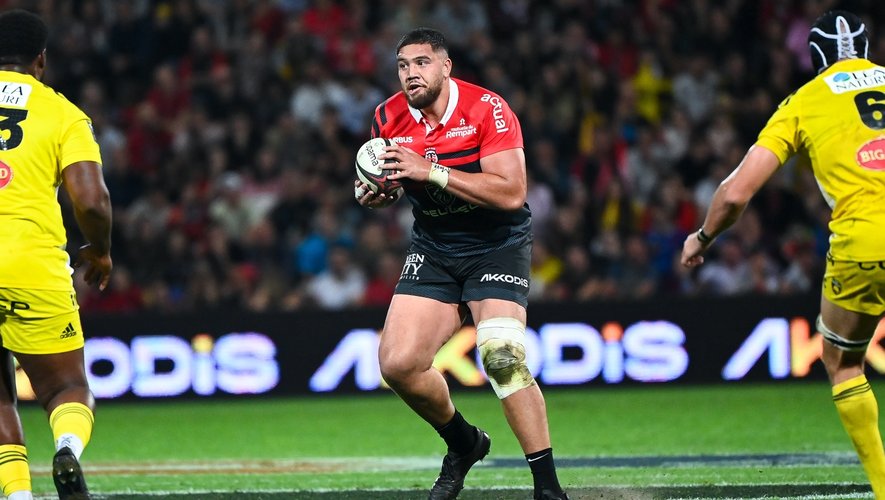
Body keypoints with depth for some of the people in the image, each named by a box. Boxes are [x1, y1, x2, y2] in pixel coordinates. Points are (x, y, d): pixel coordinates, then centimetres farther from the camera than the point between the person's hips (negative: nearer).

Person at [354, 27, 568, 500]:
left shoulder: (486, 109, -18)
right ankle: (463, 443, 19)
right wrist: (375, 194, -10)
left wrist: (432, 171, -30)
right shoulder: (389, 119, -3)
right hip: (433, 247, 5)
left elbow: (511, 193, -26)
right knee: (398, 364, -9)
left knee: (503, 358, -24)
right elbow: (387, 177, 16)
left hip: (497, 244, -5)